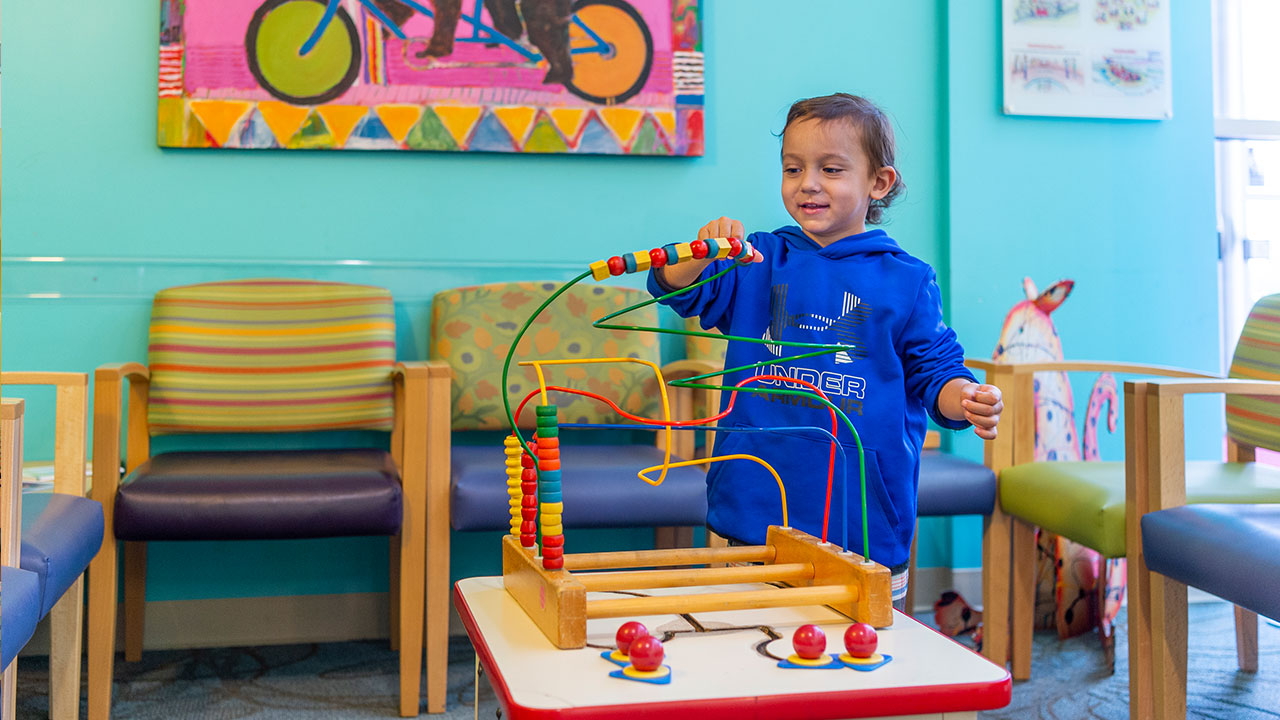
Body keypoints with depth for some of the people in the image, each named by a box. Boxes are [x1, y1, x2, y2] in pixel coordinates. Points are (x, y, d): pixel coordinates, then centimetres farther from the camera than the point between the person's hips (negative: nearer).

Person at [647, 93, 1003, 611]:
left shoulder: (907, 281, 2)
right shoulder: (759, 261, 7)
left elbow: (932, 372, 5)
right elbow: (675, 288, -2)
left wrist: (967, 399, -17)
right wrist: (702, 253, -23)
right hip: (757, 511, 2)